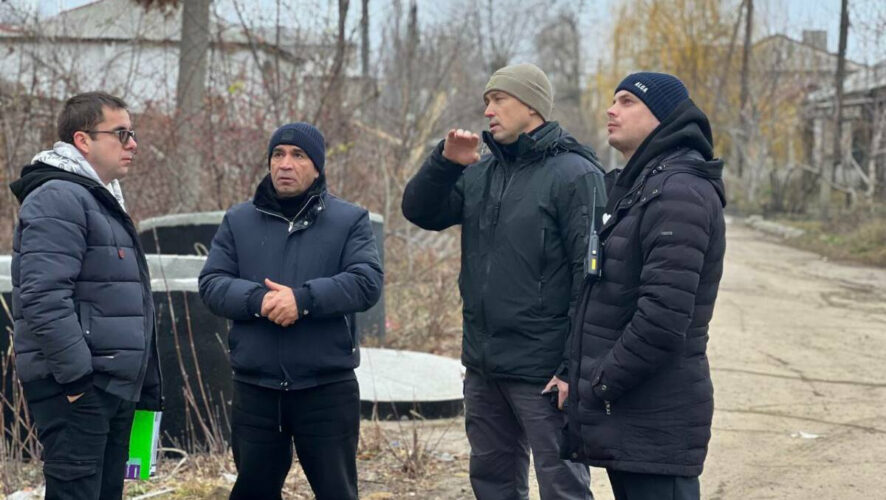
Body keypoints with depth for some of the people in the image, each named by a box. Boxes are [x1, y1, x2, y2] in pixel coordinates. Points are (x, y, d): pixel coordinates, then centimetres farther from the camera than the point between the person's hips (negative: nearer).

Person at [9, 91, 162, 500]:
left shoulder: (101, 201, 21)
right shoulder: (59, 198, -12)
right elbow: (44, 297, -23)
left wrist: (144, 386, 23)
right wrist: (77, 376, -23)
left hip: (114, 386, 10)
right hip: (75, 389, -10)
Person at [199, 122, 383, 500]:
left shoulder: (350, 220, 3)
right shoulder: (238, 222, 10)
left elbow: (367, 282, -10)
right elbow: (211, 284, 1)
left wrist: (304, 298, -23)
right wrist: (257, 300, -19)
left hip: (328, 389, -2)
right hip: (255, 388, 2)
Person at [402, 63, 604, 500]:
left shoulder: (575, 175, -11)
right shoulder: (481, 173, 11)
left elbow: (590, 276, -16)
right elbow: (420, 212, 9)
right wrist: (444, 162, -10)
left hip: (542, 372, -8)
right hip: (483, 366, 8)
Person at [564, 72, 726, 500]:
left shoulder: (678, 191, -15)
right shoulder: (639, 186, 18)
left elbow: (663, 316, -24)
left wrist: (599, 387, -16)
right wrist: (579, 377, 13)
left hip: (654, 425, -10)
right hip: (625, 421, 10)